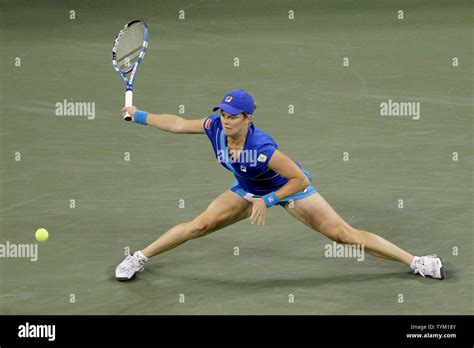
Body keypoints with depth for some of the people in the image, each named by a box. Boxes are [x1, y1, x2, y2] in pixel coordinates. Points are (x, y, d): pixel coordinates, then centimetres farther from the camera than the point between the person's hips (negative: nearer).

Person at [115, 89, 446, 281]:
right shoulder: (215, 127, -22)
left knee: (344, 233, -11)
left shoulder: (262, 148, -39)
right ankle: (140, 258, 13)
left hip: (291, 187, -5)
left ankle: (417, 262, -5)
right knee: (198, 225, -2)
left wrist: (267, 201, -31)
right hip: (248, 190, 6)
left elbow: (300, 180, -32)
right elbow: (178, 123, -5)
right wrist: (140, 116, -3)